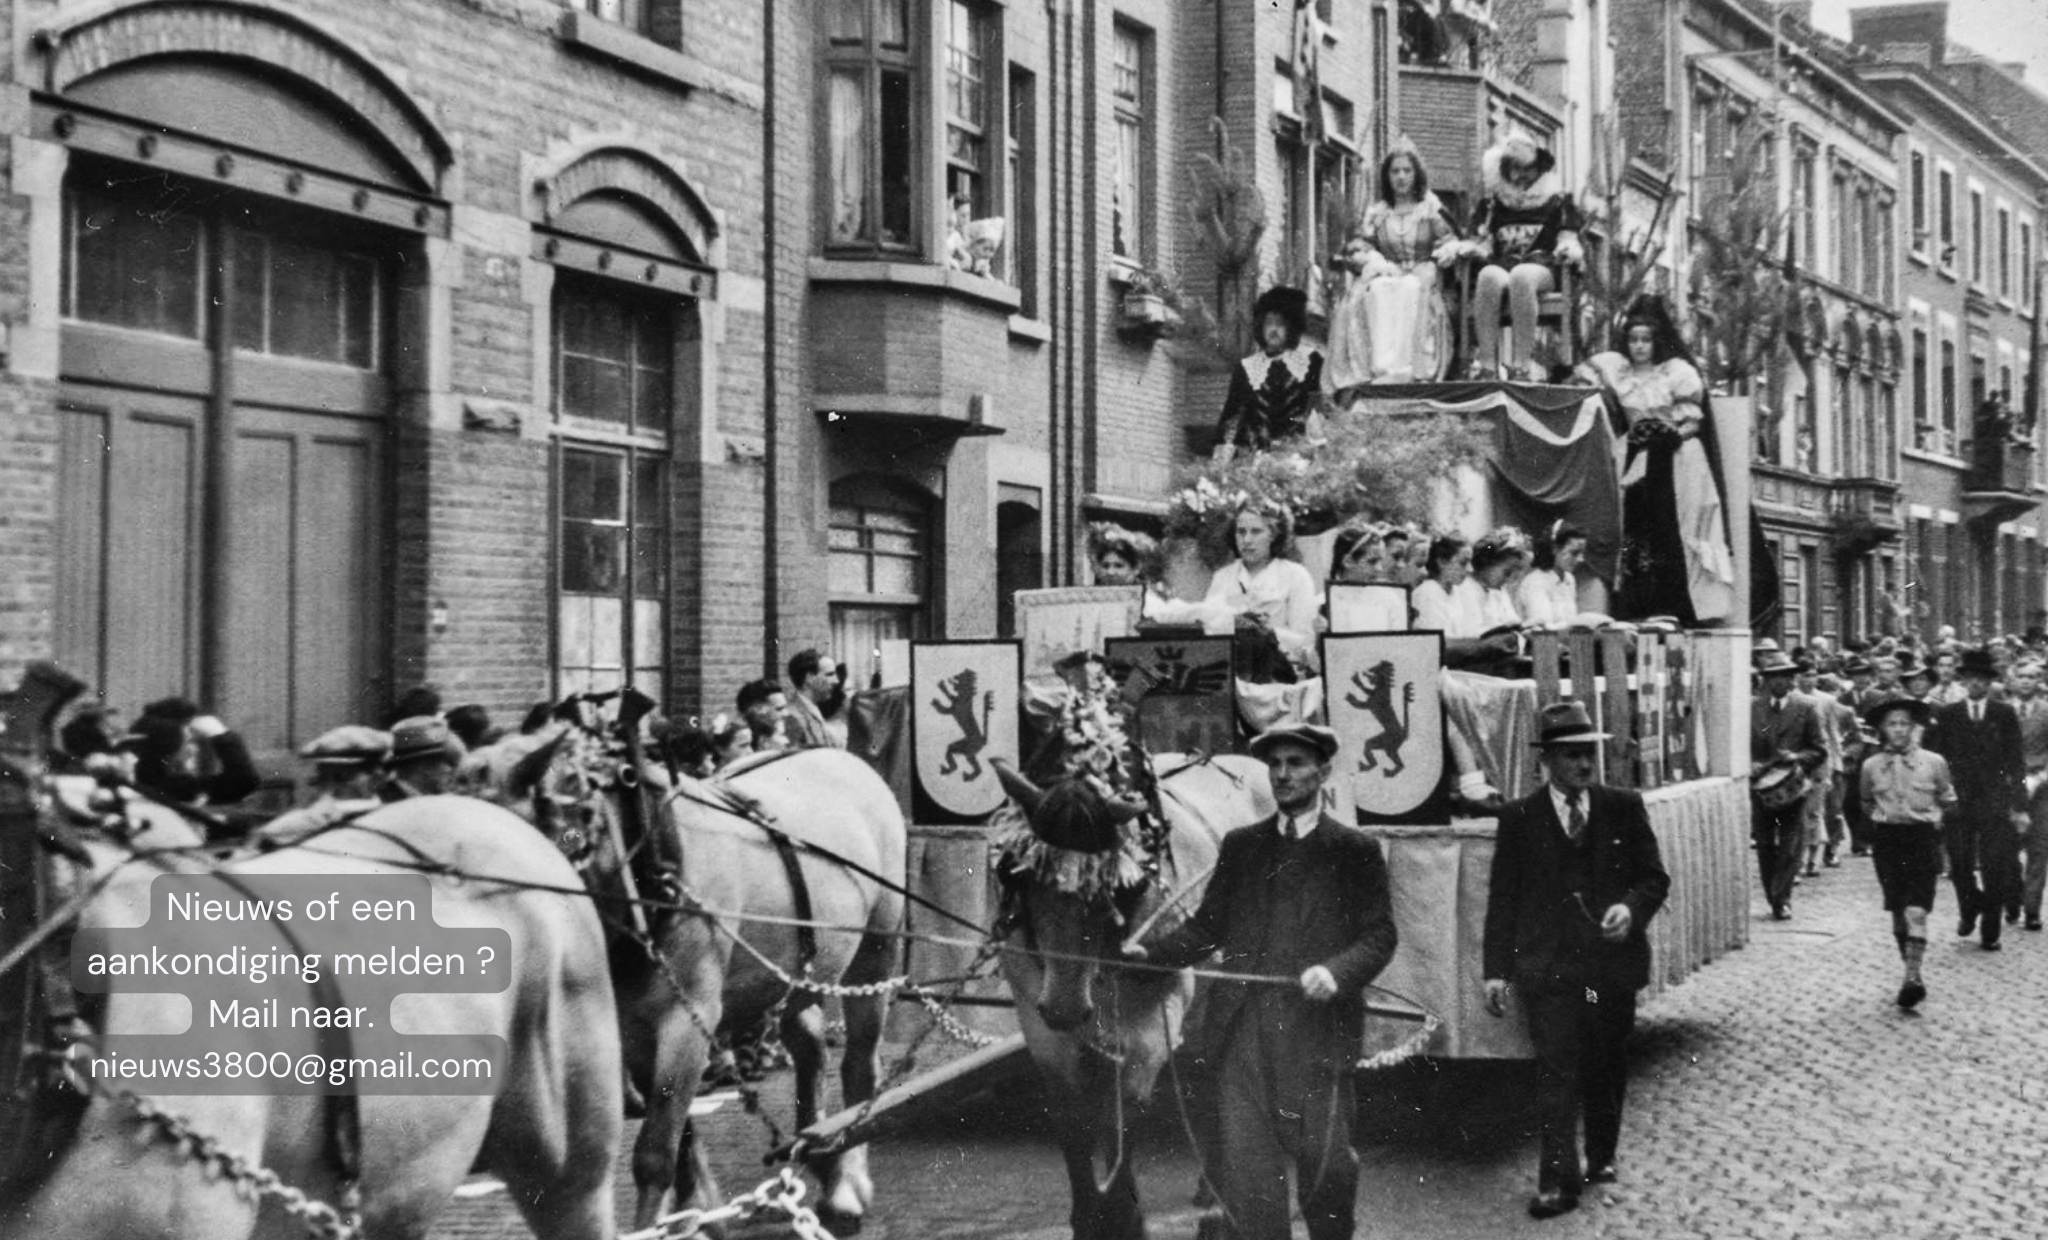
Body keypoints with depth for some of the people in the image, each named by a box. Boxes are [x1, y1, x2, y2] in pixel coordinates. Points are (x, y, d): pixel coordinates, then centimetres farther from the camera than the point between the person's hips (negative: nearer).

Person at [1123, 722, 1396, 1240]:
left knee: (1324, 1159, 3)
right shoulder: (1240, 846, 14)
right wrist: (1150, 950, -2)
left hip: (1316, 1028, -2)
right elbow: (1207, 926, 13)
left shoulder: (1356, 851, 5)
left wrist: (1337, 971, -18)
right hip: (1242, 1028, 3)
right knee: (1242, 1165, 0)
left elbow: (1380, 935, 0)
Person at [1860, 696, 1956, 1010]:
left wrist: (1933, 820, 5)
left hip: (1922, 836, -2)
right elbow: (1866, 803, 21)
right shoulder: (1871, 766, 4)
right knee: (1897, 912, 5)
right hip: (1886, 839, 2)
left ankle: (1912, 976, -17)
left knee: (1916, 911, -13)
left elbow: (1948, 802, 13)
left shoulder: (1934, 762, 0)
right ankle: (1912, 973, 17)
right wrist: (1880, 821, 11)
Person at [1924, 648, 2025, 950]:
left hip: (1995, 802, -1)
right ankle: (1969, 909, 29)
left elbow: (2015, 760, 2)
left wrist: (2018, 803, -4)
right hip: (1957, 800, 1)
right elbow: (1935, 758, 5)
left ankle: (1990, 931, 10)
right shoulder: (1947, 715, 5)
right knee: (1959, 865, 1)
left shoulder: (2005, 714, 4)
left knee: (1994, 869, -1)